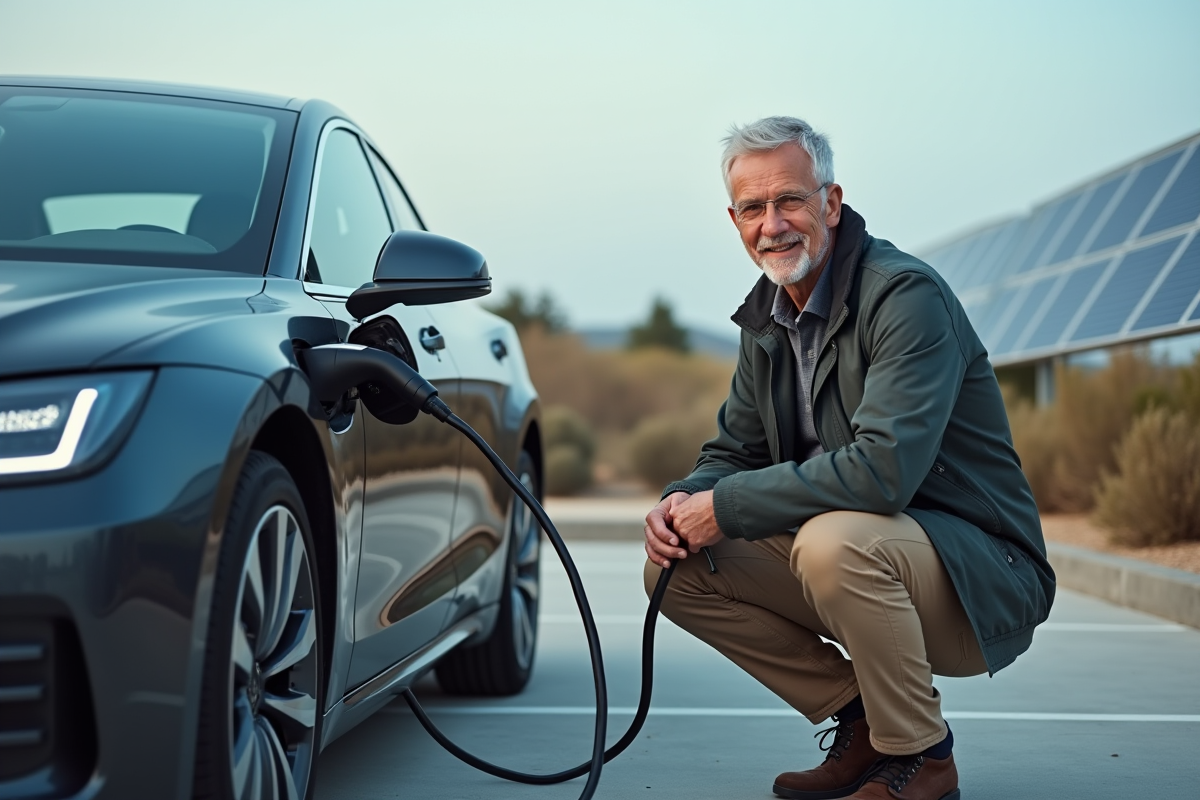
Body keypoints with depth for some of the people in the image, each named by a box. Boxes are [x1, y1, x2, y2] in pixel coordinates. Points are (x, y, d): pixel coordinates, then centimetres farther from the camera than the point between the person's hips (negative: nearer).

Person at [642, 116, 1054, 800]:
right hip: (853, 560, 8)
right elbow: (735, 453, 14)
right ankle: (860, 723, 8)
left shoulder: (908, 295, -20)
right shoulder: (768, 314, 6)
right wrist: (684, 502, -11)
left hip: (985, 576, -8)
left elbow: (884, 468, -32)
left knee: (833, 539, -37)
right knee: (678, 570, -3)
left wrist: (728, 507, -24)